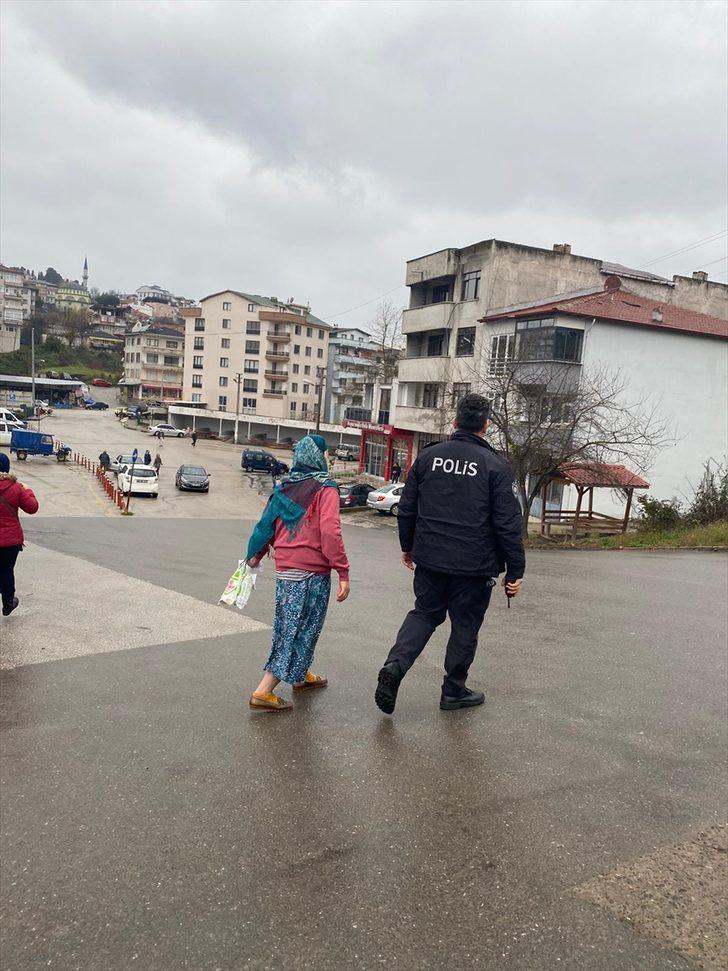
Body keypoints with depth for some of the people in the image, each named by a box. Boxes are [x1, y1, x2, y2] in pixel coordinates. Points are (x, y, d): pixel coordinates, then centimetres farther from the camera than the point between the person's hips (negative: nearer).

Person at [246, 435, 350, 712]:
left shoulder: (284, 487, 8)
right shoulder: (325, 489, -11)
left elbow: (266, 524, 12)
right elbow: (330, 533, -20)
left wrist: (255, 555, 28)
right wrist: (343, 573, -18)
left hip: (284, 571, 7)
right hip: (312, 574, -7)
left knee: (290, 626, 22)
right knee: (300, 631, 1)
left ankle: (301, 676, 40)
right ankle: (264, 692, -1)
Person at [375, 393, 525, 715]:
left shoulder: (428, 456, 2)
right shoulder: (496, 465, -9)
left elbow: (406, 508, 8)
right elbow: (507, 523, -10)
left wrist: (407, 546, 22)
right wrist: (515, 570, -3)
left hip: (429, 559, 3)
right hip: (474, 567, -3)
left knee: (424, 613, 19)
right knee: (465, 627, 13)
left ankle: (395, 665, -1)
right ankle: (454, 691, 25)